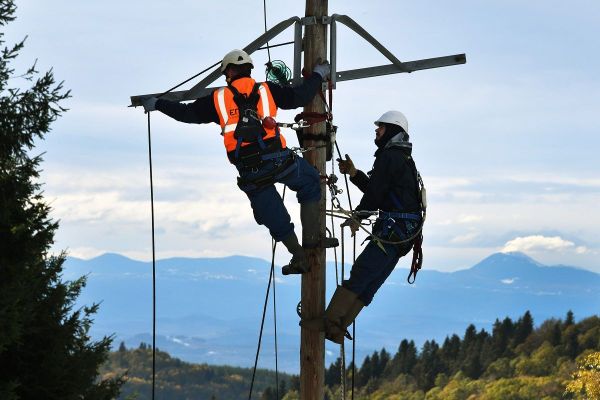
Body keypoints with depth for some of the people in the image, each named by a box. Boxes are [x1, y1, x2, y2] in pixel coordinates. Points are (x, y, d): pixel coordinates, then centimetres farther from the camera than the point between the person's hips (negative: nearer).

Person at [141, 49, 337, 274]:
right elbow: (299, 97, 9)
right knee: (310, 182, 25)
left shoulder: (218, 98, 10)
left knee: (274, 217, 16)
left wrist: (157, 104, 30)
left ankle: (299, 257, 20)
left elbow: (187, 113, 16)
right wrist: (318, 75, 27)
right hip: (279, 160, 0)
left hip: (250, 172, 1)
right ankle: (311, 237, 15)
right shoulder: (266, 90, 9)